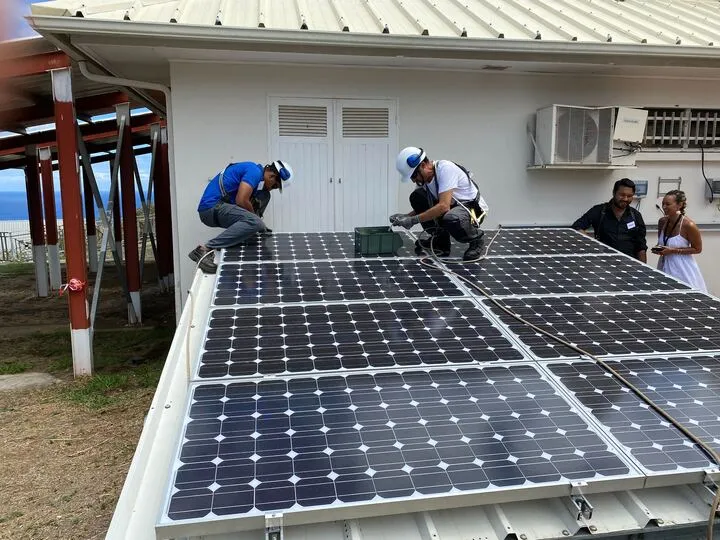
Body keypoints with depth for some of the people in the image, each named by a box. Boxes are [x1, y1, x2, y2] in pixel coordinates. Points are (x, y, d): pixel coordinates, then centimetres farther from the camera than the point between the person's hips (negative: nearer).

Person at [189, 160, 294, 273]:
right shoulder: (255, 171, -9)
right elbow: (241, 201, -18)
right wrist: (255, 216, -1)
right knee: (255, 223, -28)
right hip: (212, 207, -10)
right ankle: (205, 249, -28)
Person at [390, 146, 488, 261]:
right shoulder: (423, 178, -3)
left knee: (449, 218, -40)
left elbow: (444, 206, -35)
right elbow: (422, 207, 8)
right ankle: (439, 241, 0)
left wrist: (413, 220, -33)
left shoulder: (445, 168, -26)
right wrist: (406, 216, -11)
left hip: (473, 208, -7)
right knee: (416, 197, -11)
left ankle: (475, 239, -7)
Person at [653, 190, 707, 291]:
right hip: (664, 266, 6)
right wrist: (657, 249, -4)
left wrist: (673, 251, -17)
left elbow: (697, 249, -8)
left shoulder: (689, 225, -15)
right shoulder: (662, 222, 2)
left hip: (682, 269, -6)